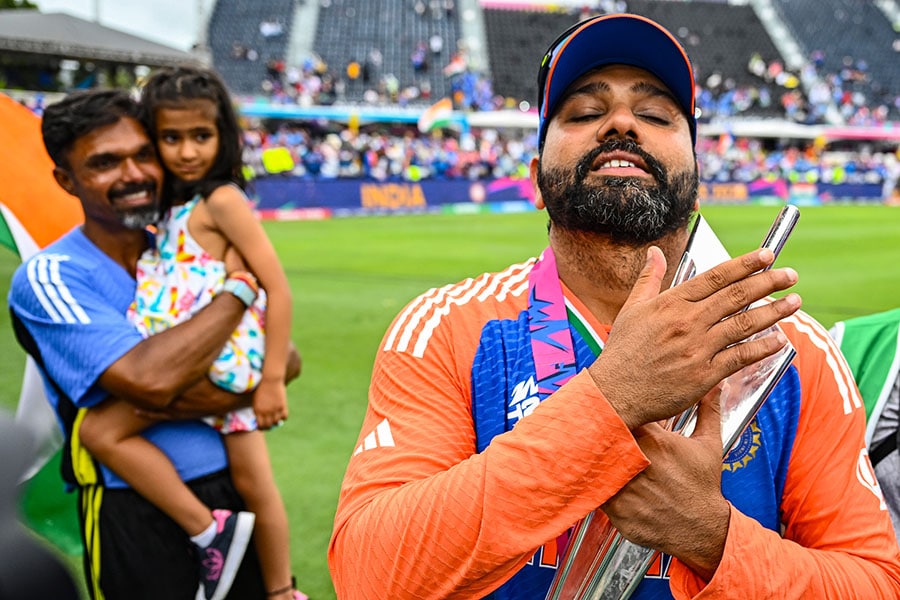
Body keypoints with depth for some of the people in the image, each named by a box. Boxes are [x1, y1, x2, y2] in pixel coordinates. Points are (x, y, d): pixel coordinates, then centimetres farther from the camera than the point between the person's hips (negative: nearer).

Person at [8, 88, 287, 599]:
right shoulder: (49, 278, -10)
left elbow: (286, 359, -1)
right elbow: (150, 380, -26)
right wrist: (241, 284, -16)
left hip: (233, 486, 5)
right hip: (136, 514, -5)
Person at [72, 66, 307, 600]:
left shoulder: (222, 200, -11)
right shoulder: (173, 203, 13)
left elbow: (278, 289, -16)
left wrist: (273, 378, -18)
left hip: (220, 356, -8)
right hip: (187, 362, 8)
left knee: (100, 429, -10)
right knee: (252, 483, 16)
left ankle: (209, 529, -4)